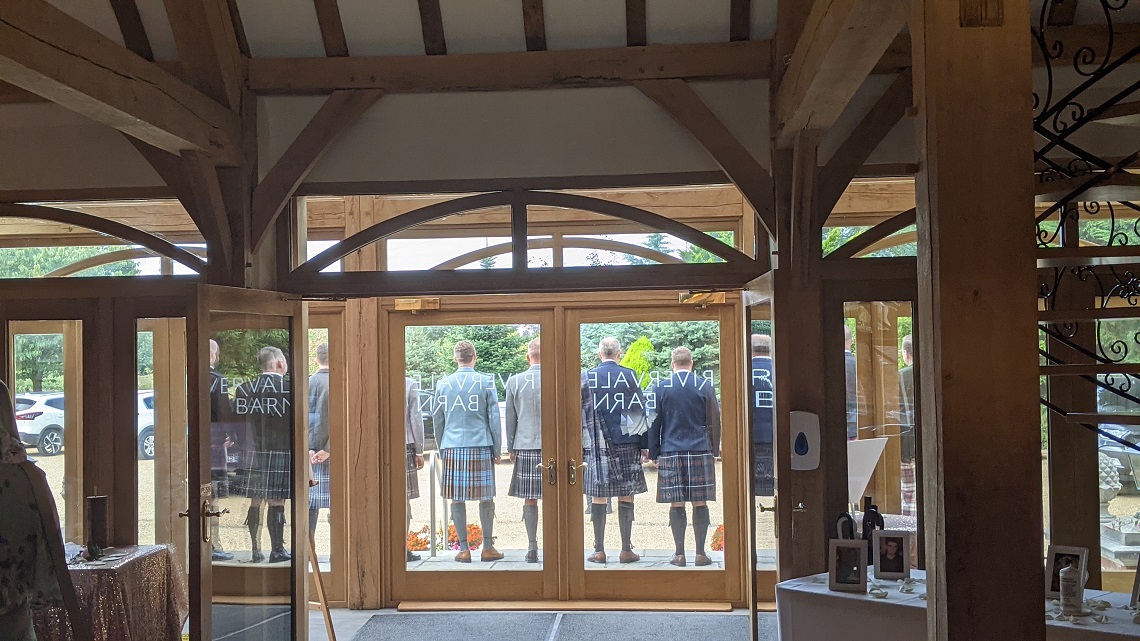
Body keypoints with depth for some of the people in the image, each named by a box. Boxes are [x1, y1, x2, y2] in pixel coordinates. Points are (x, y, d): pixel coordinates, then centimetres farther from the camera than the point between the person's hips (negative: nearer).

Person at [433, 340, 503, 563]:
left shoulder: (444, 384, 6)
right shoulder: (486, 382, 0)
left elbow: (437, 420, 12)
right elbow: (494, 418, 2)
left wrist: (441, 449, 21)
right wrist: (497, 449, 8)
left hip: (452, 448, 2)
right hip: (481, 446, -1)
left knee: (457, 499, 5)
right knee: (486, 498, 6)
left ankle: (464, 549, 6)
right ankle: (488, 548, 9)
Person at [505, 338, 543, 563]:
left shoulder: (514, 381, 0)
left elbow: (510, 418, 6)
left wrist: (511, 448, 14)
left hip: (525, 448, 1)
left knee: (530, 499, 6)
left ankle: (532, 548, 7)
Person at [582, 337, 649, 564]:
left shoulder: (587, 378, 0)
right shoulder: (630, 376, -1)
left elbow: (581, 415, 2)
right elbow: (640, 411, 1)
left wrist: (580, 447, 8)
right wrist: (645, 446, 7)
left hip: (596, 446, 0)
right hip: (626, 446, 0)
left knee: (598, 498, 5)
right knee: (626, 498, 5)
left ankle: (599, 551, 7)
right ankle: (626, 550, 7)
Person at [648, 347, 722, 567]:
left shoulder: (659, 388, 2)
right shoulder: (706, 386, 2)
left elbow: (653, 424, 4)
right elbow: (714, 422, 6)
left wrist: (653, 454, 11)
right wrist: (715, 451, 15)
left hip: (671, 453, 0)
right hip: (701, 452, 0)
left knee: (676, 504, 3)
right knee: (700, 503, 3)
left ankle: (679, 553, 4)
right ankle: (700, 553, 4)